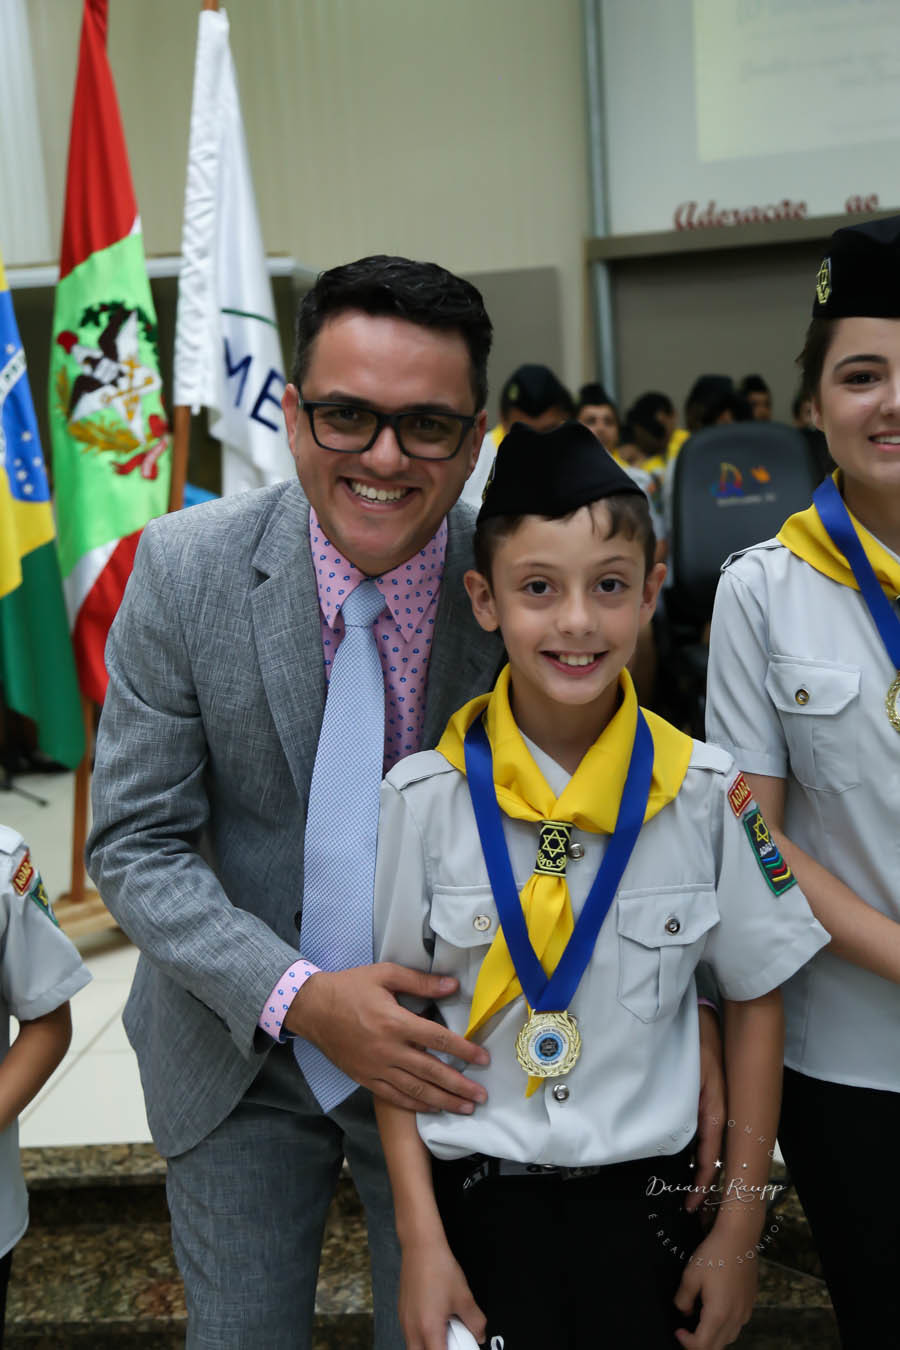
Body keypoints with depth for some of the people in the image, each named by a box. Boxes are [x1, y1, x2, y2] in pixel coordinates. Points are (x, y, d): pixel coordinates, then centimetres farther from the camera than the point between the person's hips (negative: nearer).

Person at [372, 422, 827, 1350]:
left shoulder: (706, 793, -10)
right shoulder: (423, 797, -11)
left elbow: (754, 997, 0)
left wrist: (739, 1231, 1)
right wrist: (420, 1238, -6)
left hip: (646, 1186, 1)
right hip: (479, 1192, 0)